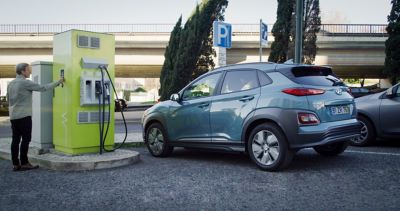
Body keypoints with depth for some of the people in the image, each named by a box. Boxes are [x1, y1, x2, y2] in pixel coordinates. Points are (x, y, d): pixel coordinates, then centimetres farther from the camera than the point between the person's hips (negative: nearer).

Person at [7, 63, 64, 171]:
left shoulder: (10, 84, 13)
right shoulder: (26, 83, -11)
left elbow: (8, 100, 20)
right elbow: (43, 88, -10)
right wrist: (58, 82, -2)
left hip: (13, 116, 8)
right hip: (24, 116, -8)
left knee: (15, 140, 7)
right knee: (26, 139, -2)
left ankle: (15, 164, 8)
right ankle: (24, 163, 0)